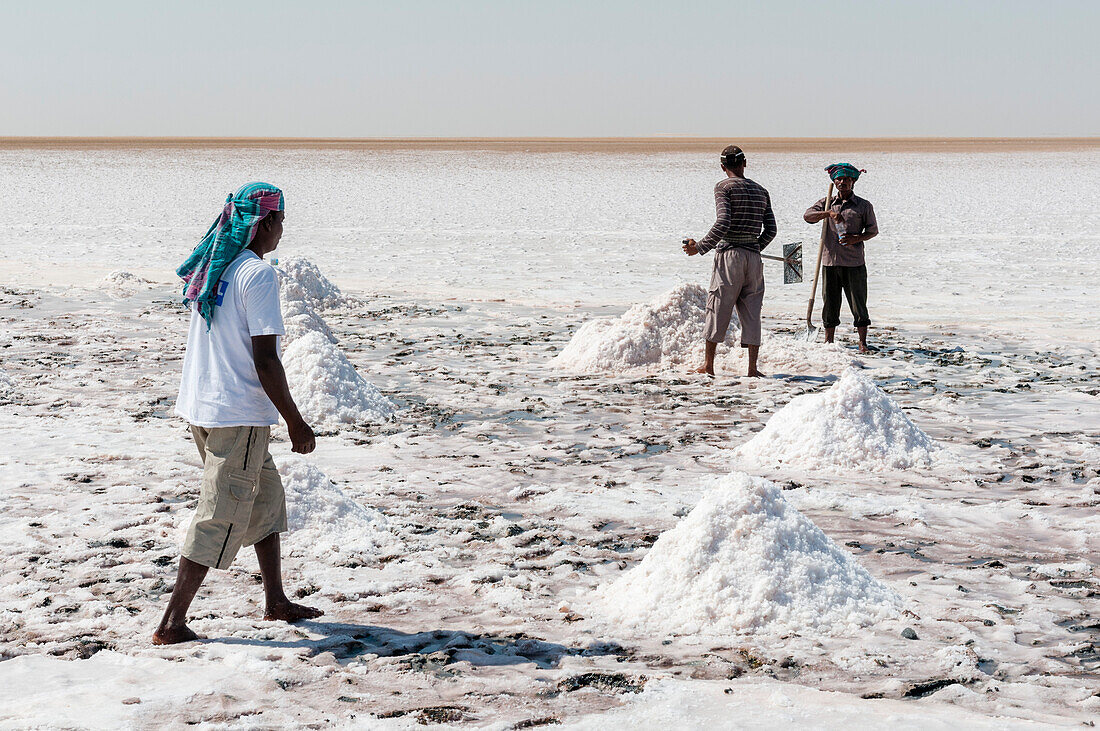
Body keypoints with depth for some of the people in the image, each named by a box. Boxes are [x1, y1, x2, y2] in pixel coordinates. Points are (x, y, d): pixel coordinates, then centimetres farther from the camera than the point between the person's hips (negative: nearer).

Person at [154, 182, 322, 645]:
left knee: (265, 497, 20)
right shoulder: (257, 274, -16)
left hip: (200, 407, 9)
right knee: (221, 518, -2)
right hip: (239, 414, -9)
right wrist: (295, 423, -12)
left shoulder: (210, 269, 10)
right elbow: (264, 360, -19)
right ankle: (172, 623, 0)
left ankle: (276, 601, 28)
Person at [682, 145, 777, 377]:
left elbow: (723, 224, -16)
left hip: (729, 255, -4)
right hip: (754, 258, 4)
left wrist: (700, 247, -9)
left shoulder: (724, 187, -4)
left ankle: (708, 365, 8)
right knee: (751, 313, 7)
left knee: (718, 309, 4)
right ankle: (752, 367, 5)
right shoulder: (761, 191, 12)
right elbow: (770, 230, 10)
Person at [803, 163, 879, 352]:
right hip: (830, 261, 2)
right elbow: (807, 216, -3)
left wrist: (857, 238, -9)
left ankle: (862, 342, 4)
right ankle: (828, 342, 15)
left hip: (854, 262, -2)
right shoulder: (827, 203, 11)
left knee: (858, 303, -1)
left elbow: (873, 230, 11)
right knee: (830, 302, 6)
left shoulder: (864, 206, 7)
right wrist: (829, 213, -19)